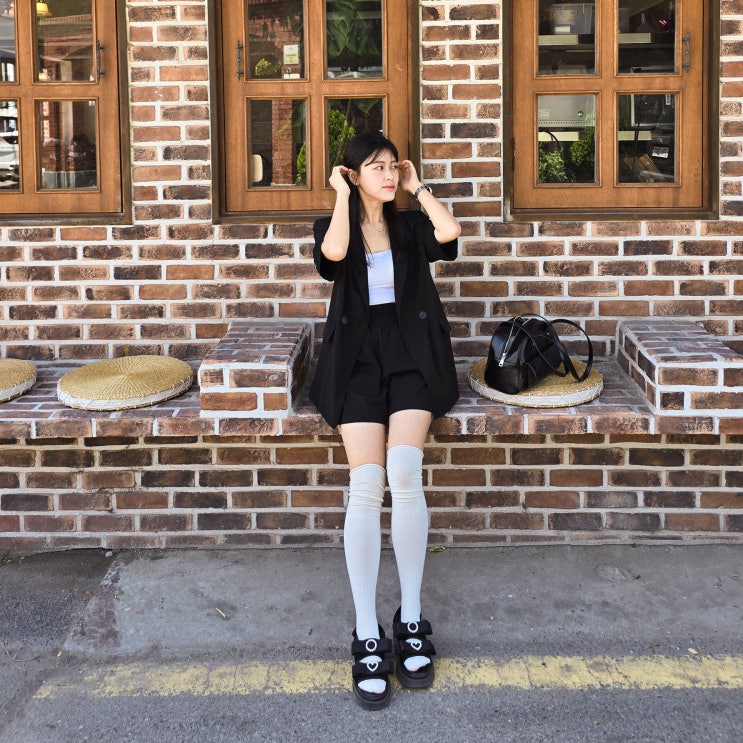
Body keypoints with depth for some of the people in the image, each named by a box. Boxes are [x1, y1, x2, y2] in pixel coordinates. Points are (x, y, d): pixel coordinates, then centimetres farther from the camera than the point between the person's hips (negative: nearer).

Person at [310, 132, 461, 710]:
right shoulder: (335, 225, 12)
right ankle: (368, 637, -16)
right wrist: (343, 196, 0)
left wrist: (419, 188, 8)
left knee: (405, 471, -24)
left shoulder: (410, 226, 16)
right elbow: (334, 252, -13)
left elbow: (450, 232, -6)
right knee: (367, 485, -20)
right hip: (359, 360, -1)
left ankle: (411, 621, -12)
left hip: (411, 357, 1)